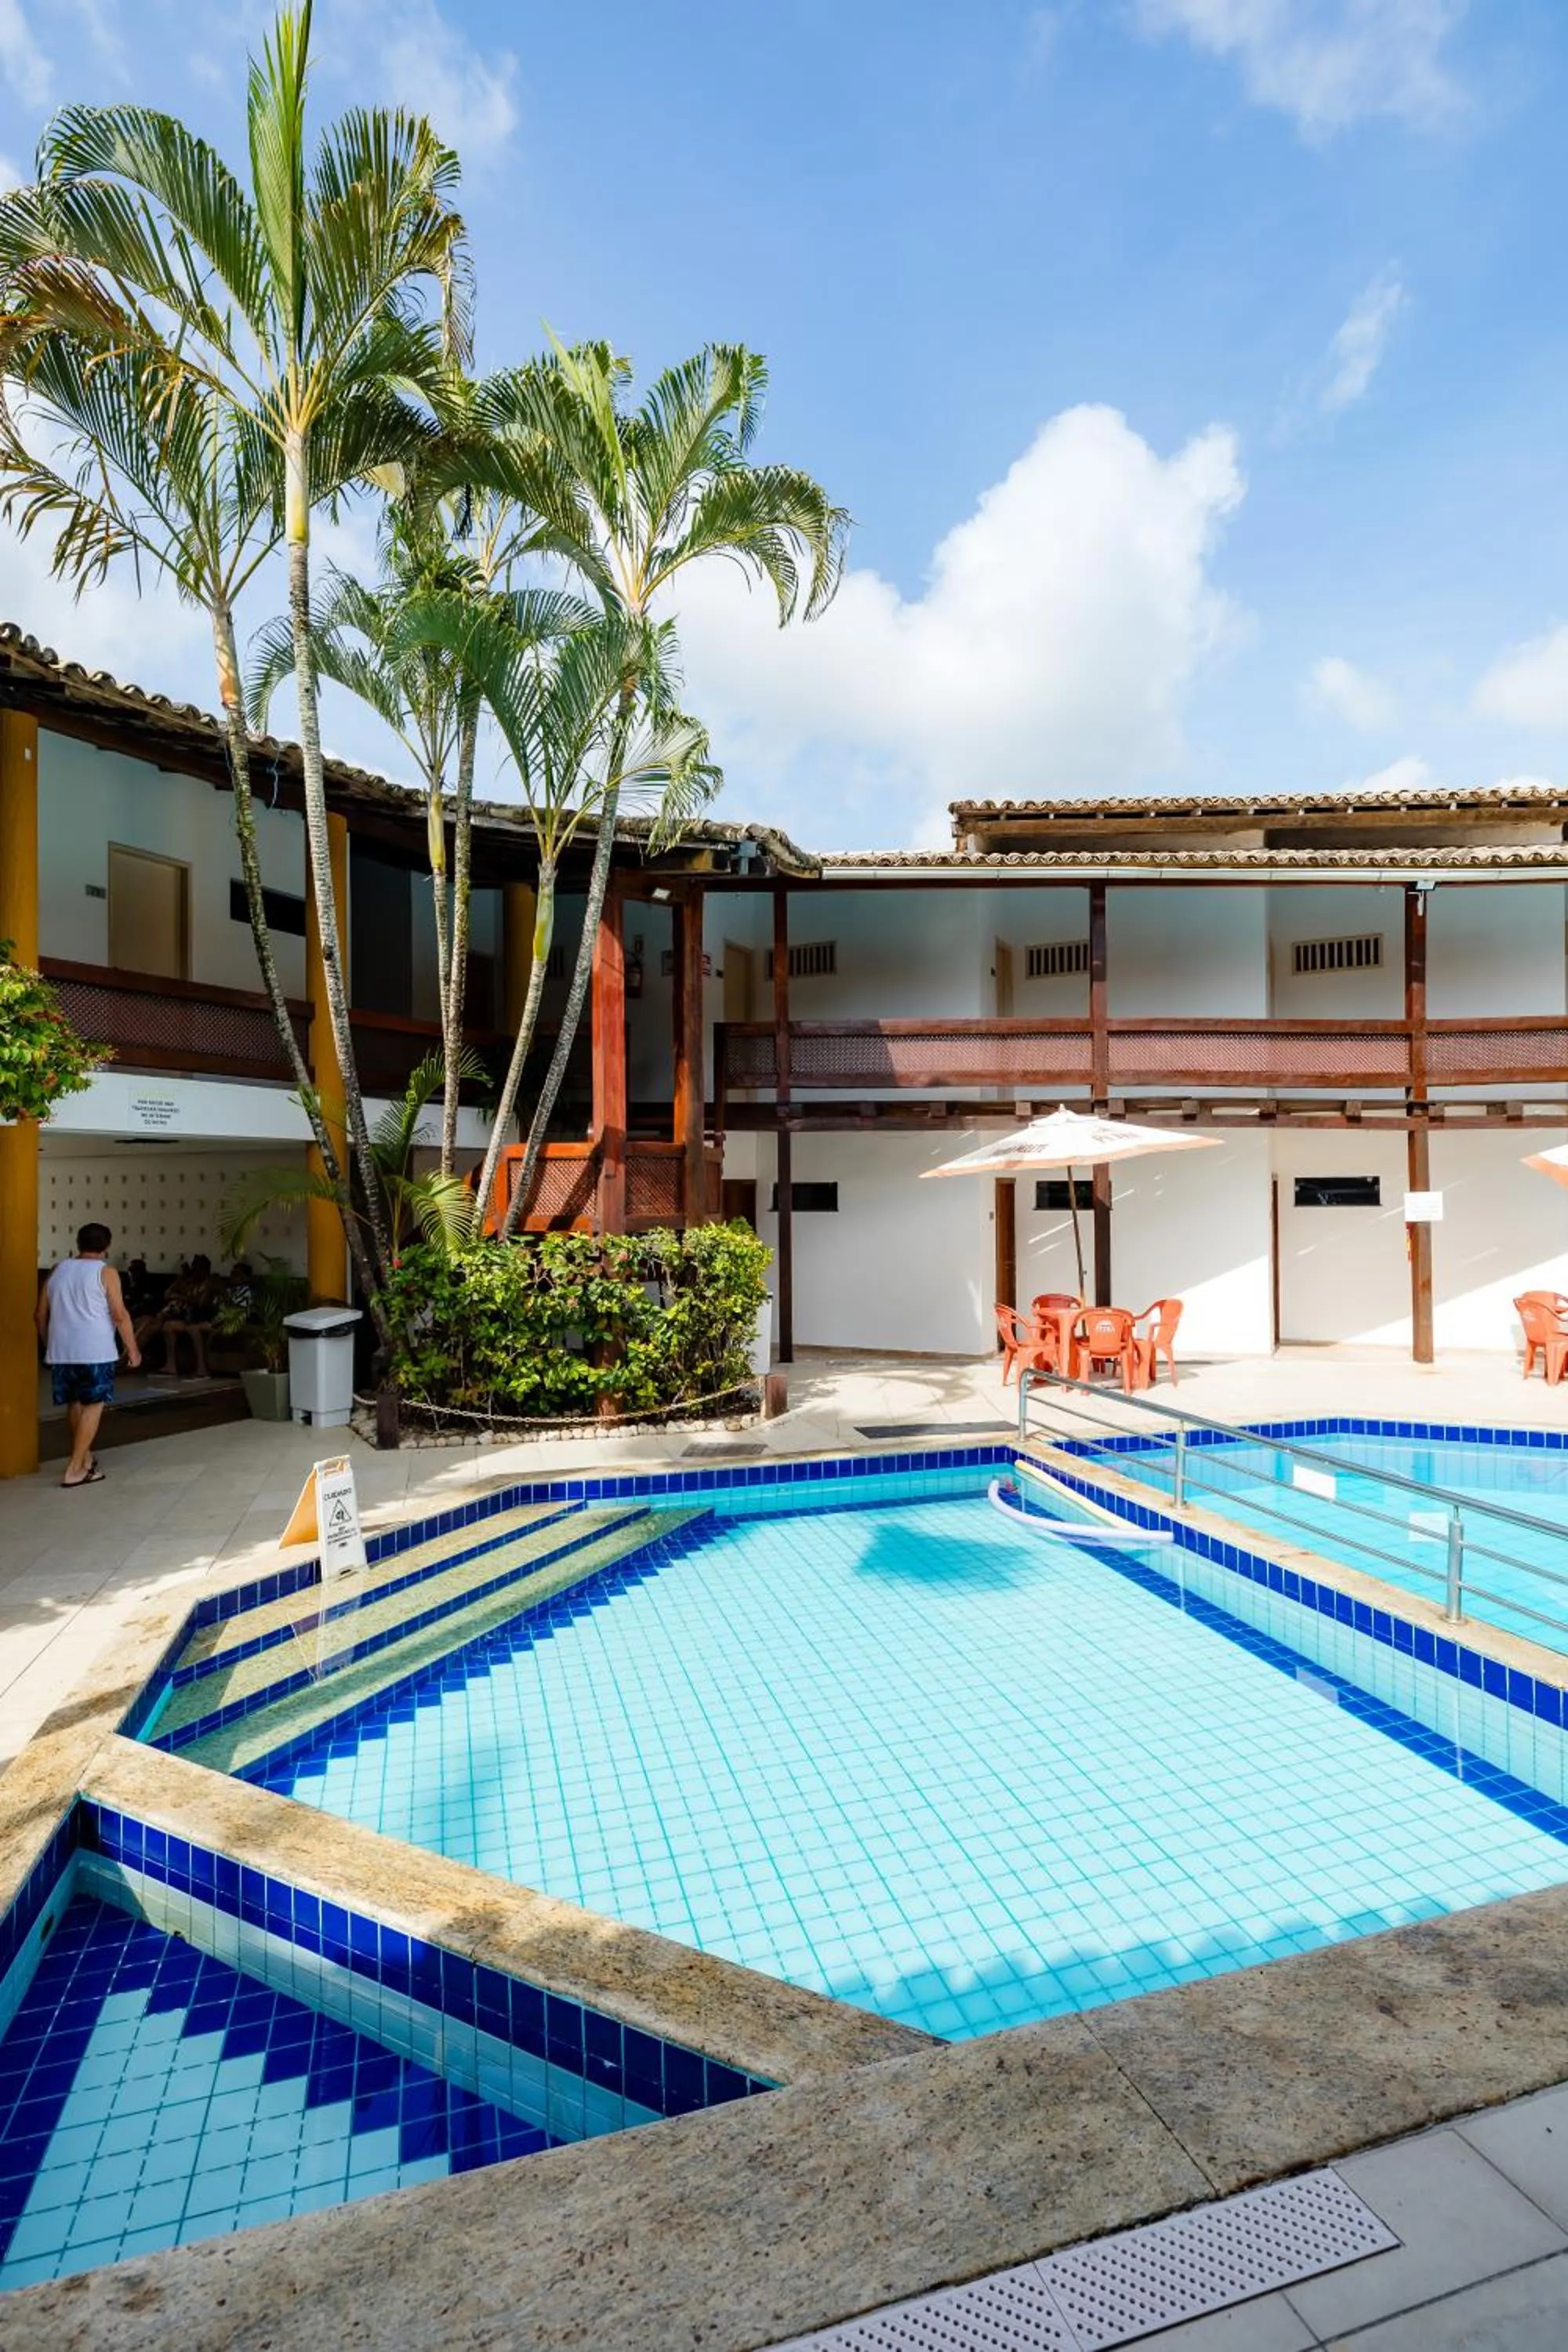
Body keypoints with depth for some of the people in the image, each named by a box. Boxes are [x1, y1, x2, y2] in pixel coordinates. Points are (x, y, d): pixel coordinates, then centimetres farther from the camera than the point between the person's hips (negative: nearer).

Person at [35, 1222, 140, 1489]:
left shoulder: (58, 1270, 11)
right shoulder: (106, 1272, -5)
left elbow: (41, 1314, 14)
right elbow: (119, 1315, -9)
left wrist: (49, 1345, 26)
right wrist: (133, 1348, -1)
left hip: (61, 1351, 6)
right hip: (95, 1351, -6)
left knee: (74, 1403, 18)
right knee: (93, 1405, 0)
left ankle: (84, 1457, 30)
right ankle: (75, 1469, -3)